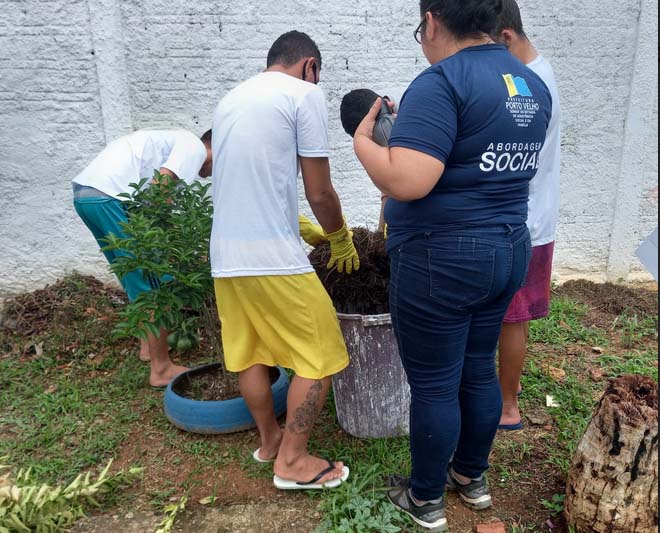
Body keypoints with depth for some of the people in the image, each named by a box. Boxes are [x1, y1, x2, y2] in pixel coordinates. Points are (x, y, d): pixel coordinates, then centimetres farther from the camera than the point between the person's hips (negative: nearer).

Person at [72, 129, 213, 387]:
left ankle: (149, 344, 36)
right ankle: (161, 368, 9)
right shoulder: (195, 147, 2)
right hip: (111, 197, -10)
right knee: (154, 285, -1)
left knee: (135, 277, 23)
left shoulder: (176, 142, 30)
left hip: (85, 192, 10)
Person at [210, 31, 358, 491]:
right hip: (272, 257, -8)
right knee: (319, 357, 6)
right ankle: (292, 460, 15)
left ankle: (269, 439, 35)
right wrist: (341, 240, 12)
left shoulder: (231, 99, 18)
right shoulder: (304, 94, -4)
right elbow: (319, 193, -6)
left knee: (248, 353, 19)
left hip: (225, 254, 8)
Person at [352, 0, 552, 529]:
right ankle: (473, 476, 41)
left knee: (433, 385, 8)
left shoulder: (441, 82, -18)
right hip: (509, 250, 8)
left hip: (441, 261, -8)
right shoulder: (533, 84, 9)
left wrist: (362, 139, -10)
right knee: (479, 370, 21)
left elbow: (407, 182, -28)